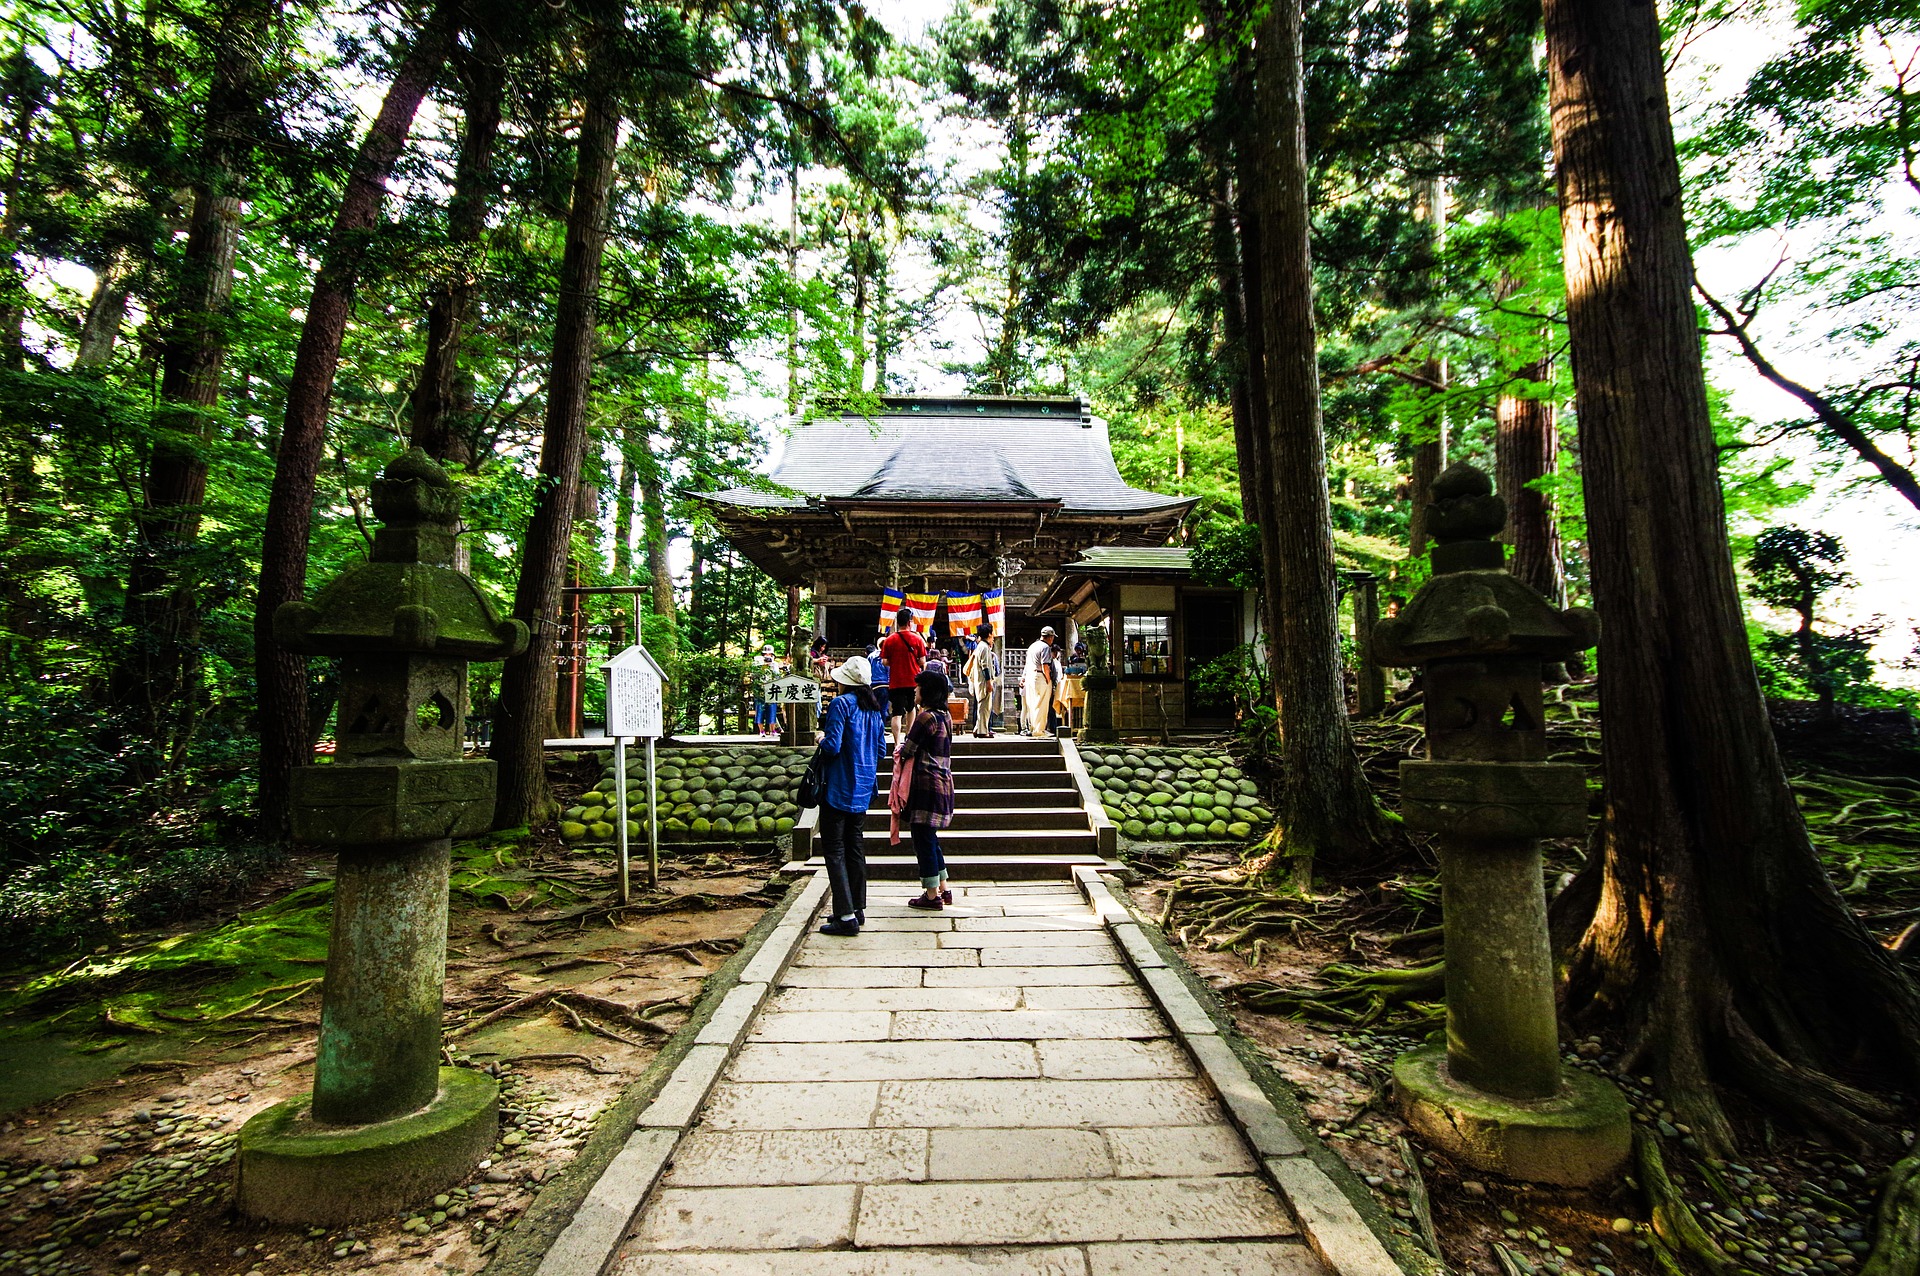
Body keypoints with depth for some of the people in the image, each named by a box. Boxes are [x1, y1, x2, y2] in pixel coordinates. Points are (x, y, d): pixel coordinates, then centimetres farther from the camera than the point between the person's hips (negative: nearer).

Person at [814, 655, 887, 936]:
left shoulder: (841, 704, -14)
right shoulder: (875, 708, 8)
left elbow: (832, 746, -20)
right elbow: (880, 751, 12)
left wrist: (821, 739, -1)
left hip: (838, 789, -7)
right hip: (863, 790, 8)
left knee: (834, 850, -2)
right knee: (855, 847, 15)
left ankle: (846, 916, -5)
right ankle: (858, 909, 22)